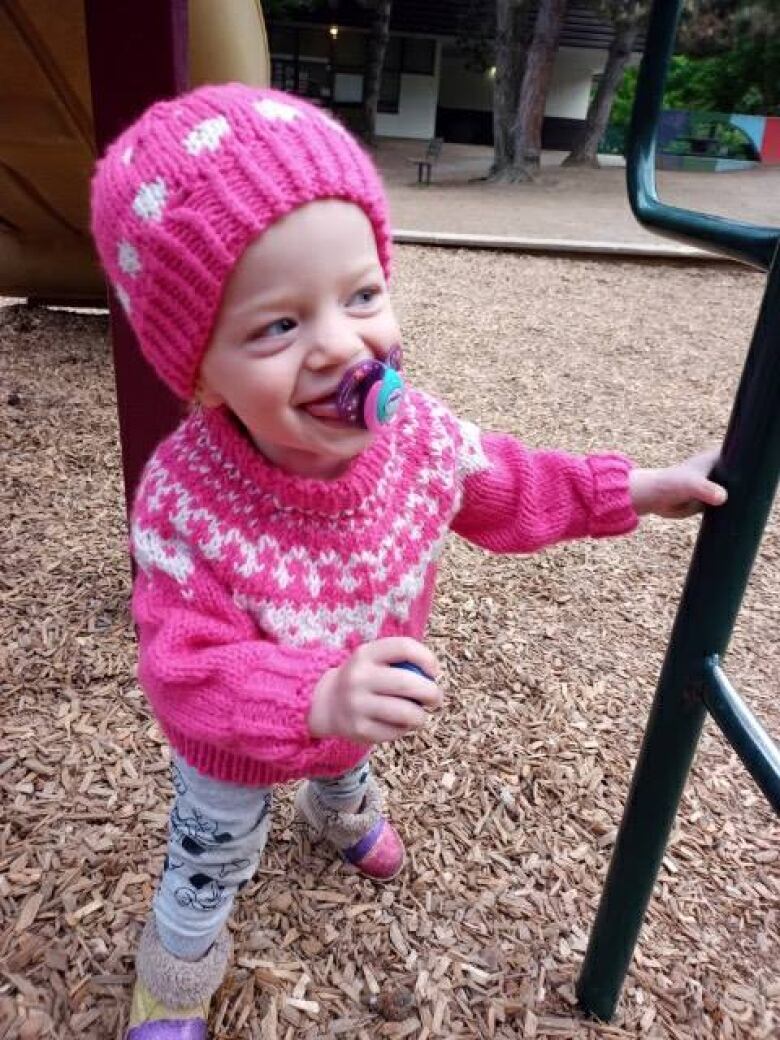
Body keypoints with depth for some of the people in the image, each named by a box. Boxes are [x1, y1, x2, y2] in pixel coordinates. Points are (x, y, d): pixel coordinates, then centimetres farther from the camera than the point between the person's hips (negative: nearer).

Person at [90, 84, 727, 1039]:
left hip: (357, 716, 4)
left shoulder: (415, 429, -28)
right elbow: (187, 670, -38)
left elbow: (501, 488, -9)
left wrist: (636, 488, -9)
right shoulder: (187, 503, -41)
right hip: (232, 749, -3)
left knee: (348, 767, 40)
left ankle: (341, 814, 79)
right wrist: (318, 700, -56)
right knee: (210, 867, 25)